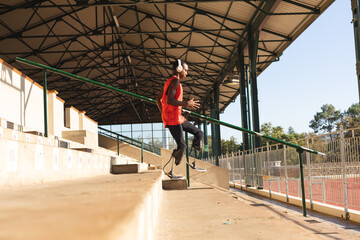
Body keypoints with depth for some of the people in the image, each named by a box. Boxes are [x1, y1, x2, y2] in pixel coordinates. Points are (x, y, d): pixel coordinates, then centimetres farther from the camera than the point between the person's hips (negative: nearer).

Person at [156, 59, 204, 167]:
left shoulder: (169, 81, 20)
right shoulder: (175, 81, -12)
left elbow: (158, 99, 25)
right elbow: (169, 100, -25)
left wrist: (163, 113, 23)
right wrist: (186, 104, -18)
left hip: (178, 118, 10)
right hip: (173, 119, -10)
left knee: (199, 133, 10)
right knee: (182, 146, -9)